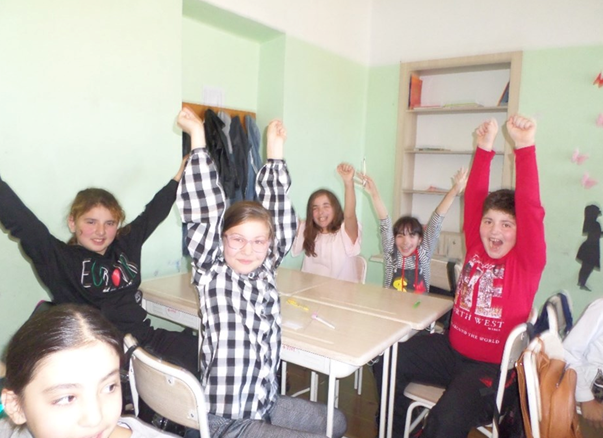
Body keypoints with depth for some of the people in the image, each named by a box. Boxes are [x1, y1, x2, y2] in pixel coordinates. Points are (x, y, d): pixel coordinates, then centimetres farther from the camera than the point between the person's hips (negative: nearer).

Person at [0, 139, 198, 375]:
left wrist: (181, 172, 23)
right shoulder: (59, 258, -5)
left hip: (146, 339, 6)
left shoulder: (125, 244, 8)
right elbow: (20, 219, -15)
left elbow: (155, 211, 16)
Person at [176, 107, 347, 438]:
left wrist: (275, 152, 2)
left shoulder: (265, 270, -1)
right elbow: (203, 214, -22)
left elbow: (277, 213, 1)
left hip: (267, 402, 7)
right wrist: (197, 138, -19)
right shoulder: (212, 273, -14)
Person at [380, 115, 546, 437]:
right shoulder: (475, 247, 3)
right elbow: (473, 198, -2)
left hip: (494, 366, -6)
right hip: (452, 350, 6)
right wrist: (484, 148, -10)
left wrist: (525, 147, -30)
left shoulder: (526, 261, -10)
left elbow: (531, 209, -22)